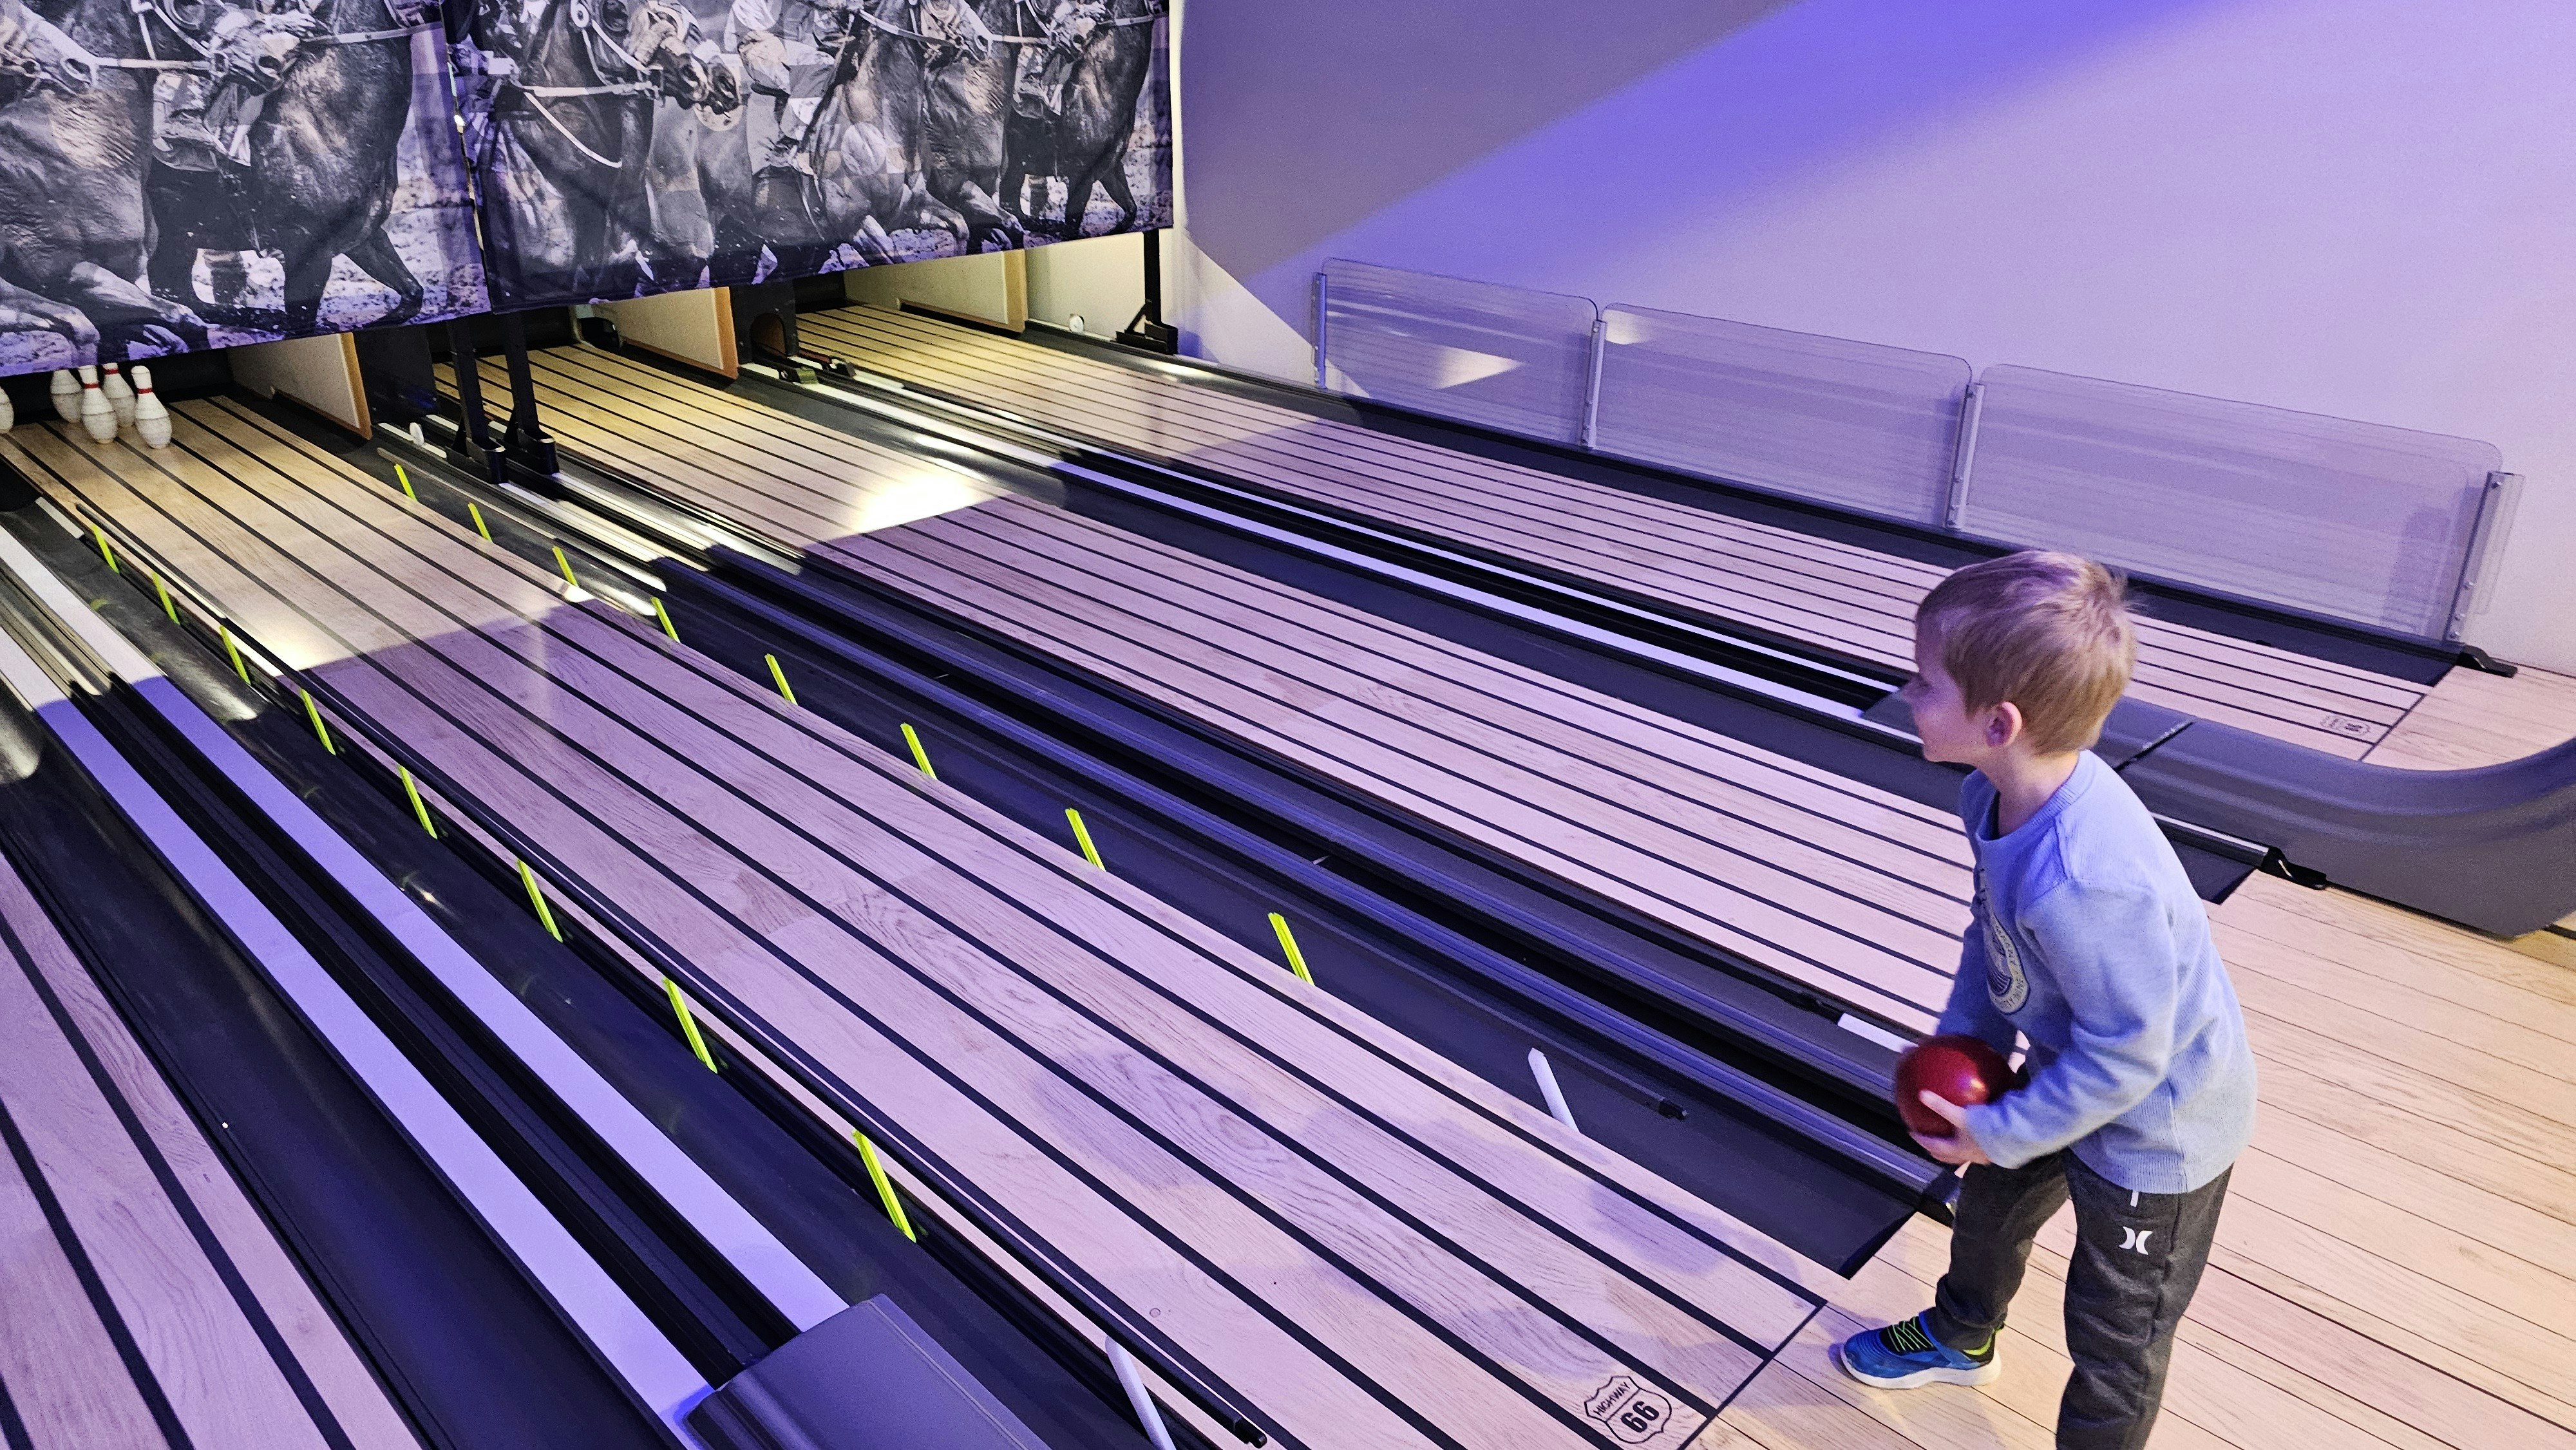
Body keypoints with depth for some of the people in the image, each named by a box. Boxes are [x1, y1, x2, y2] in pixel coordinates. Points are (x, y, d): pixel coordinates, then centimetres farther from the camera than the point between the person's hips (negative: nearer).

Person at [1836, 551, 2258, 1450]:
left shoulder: (2082, 881, -43)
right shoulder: (1997, 795, -17)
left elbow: (2125, 1056, -30)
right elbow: (1992, 934, 2)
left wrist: (1999, 1133, -19)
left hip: (2153, 1126, -9)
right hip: (2071, 1068, 9)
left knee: (2115, 1338, 15)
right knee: (1991, 1203, 32)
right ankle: (1962, 1338, 62)